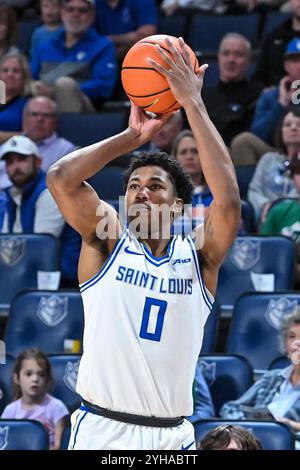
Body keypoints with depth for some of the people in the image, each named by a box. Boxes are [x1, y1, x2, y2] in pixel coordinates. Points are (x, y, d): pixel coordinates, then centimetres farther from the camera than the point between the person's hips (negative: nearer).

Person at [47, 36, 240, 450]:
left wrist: (194, 105, -13)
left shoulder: (198, 258, 3)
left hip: (170, 436, 1)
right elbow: (60, 178, -10)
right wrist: (133, 136, -3)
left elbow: (227, 200, -14)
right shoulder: (107, 244, 4)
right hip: (100, 430, -1)